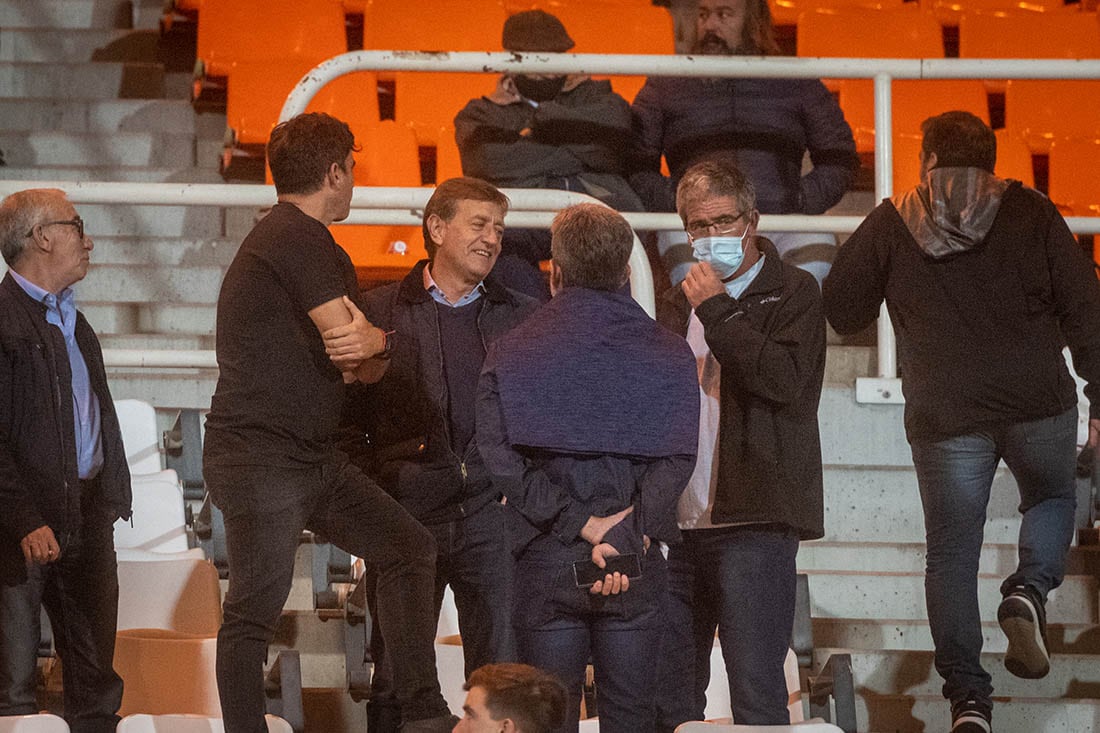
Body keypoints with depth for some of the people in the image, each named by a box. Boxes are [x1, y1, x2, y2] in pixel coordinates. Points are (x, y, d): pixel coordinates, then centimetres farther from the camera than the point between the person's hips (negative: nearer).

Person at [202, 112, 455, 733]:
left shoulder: (322, 250, 19)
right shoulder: (295, 238, -14)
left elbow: (367, 367, 15)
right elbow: (349, 346, -20)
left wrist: (370, 346, -9)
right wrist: (376, 341, 3)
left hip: (313, 458, 11)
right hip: (260, 455, -11)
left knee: (409, 548, 12)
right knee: (256, 611, -9)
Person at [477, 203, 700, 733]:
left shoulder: (509, 355, 3)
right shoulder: (668, 354, 4)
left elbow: (503, 461, -9)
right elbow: (677, 457, -9)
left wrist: (583, 525, -10)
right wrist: (628, 534, -15)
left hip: (546, 564, 0)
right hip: (636, 569, 1)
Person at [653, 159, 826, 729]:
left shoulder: (791, 292, 2)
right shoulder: (675, 304, 19)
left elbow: (788, 382, -15)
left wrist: (717, 310, -10)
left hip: (753, 522, -6)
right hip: (678, 527, 6)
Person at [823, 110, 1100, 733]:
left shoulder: (891, 224, 5)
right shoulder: (1030, 213, 3)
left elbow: (841, 309, 10)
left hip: (944, 415, 0)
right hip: (1039, 401, 0)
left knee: (952, 552, 8)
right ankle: (1030, 590, -2)